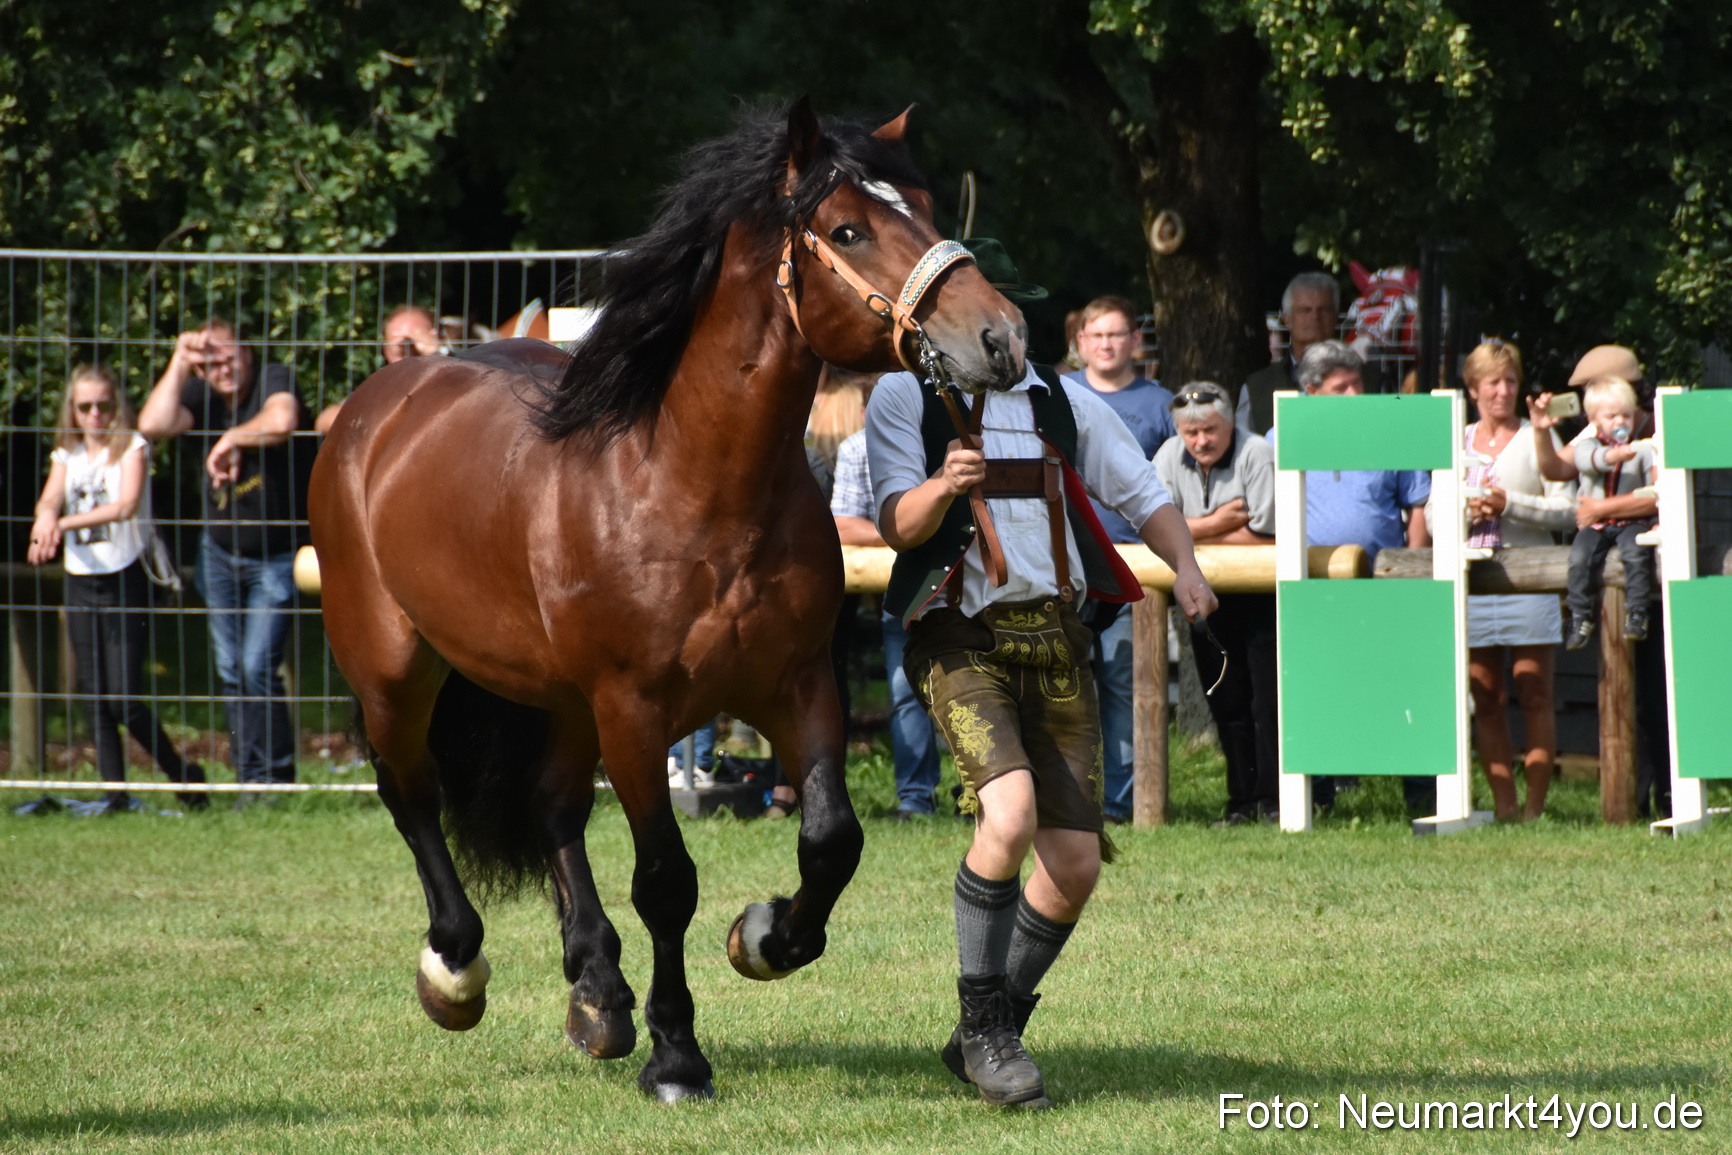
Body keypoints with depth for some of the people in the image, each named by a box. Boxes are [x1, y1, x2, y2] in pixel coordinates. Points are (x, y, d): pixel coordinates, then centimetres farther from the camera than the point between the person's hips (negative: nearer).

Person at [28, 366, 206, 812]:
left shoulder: (131, 448, -4)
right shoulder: (67, 454, 10)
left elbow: (127, 504, -20)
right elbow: (50, 498, -8)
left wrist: (66, 523, -32)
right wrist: (46, 522, -34)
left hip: (126, 578, -5)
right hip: (81, 582, 5)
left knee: (122, 697, -10)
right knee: (93, 697, 3)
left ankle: (181, 774, 7)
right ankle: (115, 794, 8)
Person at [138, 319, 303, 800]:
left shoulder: (273, 381, -17)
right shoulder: (200, 395, -5)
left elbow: (281, 422, -42)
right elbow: (153, 425, -24)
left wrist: (232, 439, -28)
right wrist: (179, 363, -24)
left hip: (276, 557, -5)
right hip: (220, 553, 5)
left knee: (258, 668, -12)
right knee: (231, 672, 8)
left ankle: (277, 777, -1)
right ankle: (251, 778, 18)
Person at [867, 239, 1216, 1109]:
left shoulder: (1066, 403, 14)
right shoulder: (904, 398, 3)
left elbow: (1142, 494, 18)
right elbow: (898, 527, -6)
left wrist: (1184, 567, -1)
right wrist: (943, 485, -27)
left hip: (1055, 642, 5)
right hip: (960, 638, -5)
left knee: (1076, 862, -3)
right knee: (1009, 813, -28)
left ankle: (988, 1038, 15)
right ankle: (984, 1025, -14)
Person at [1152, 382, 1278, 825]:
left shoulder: (1256, 456, -13)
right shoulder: (1169, 458, 2)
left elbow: (1263, 535, -18)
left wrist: (1195, 533, -8)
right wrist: (1217, 523, -14)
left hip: (1263, 593, -5)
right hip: (1207, 598, 5)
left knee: (1268, 700, -7)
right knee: (1227, 703, 7)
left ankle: (1274, 800, -4)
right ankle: (1242, 801, 12)